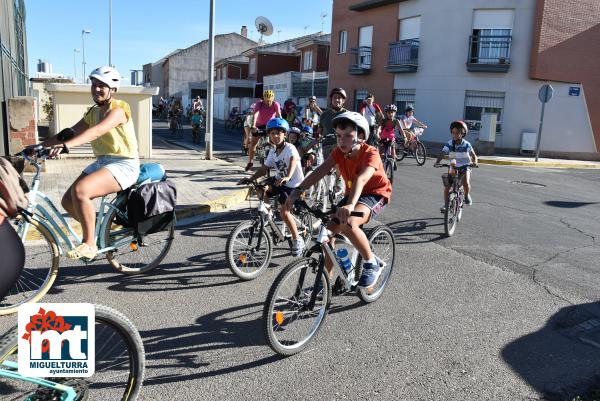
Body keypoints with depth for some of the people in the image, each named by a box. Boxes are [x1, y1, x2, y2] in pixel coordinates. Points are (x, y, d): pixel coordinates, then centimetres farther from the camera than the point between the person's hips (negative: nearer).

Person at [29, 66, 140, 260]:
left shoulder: (118, 108, -12)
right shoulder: (93, 112, 14)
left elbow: (97, 131, -30)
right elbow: (70, 132, 8)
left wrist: (66, 145, -44)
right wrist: (39, 146, -4)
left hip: (123, 164, -8)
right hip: (101, 162, 8)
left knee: (79, 190, -28)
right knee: (68, 201, -1)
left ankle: (89, 244, -14)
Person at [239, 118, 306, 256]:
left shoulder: (290, 148, -18)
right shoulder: (272, 151, 4)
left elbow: (293, 160, -39)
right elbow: (264, 169, 5)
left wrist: (287, 177, -57)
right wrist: (250, 179, -9)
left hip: (293, 184, -7)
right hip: (279, 182, 8)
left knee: (284, 212, -21)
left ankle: (297, 240, -2)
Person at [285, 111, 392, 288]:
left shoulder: (370, 154, -25)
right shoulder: (339, 152, -8)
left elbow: (361, 179, -44)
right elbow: (319, 171, -19)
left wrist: (350, 205, -61)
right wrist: (297, 191, -32)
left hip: (375, 194, -6)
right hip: (352, 193, 7)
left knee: (348, 223, -33)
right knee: (330, 229, -7)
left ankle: (371, 264, -10)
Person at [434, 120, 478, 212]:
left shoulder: (466, 144, -13)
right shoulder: (449, 144, -10)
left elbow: (473, 155, -10)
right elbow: (442, 154, -18)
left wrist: (474, 162, -32)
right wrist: (437, 162, -36)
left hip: (465, 166, -2)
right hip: (453, 167, 2)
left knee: (466, 183, -28)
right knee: (446, 187, -6)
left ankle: (467, 195, 4)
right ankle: (445, 204, 12)